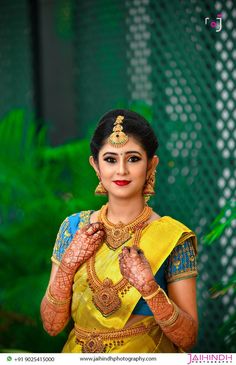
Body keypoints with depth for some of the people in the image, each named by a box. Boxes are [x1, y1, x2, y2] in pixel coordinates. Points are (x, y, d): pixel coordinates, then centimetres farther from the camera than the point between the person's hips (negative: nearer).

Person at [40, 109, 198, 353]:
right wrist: (68, 265, -16)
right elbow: (52, 325, -3)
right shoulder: (74, 227, -2)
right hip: (79, 354, 3)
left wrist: (149, 288, -25)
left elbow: (188, 338, -11)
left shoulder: (172, 238, -10)